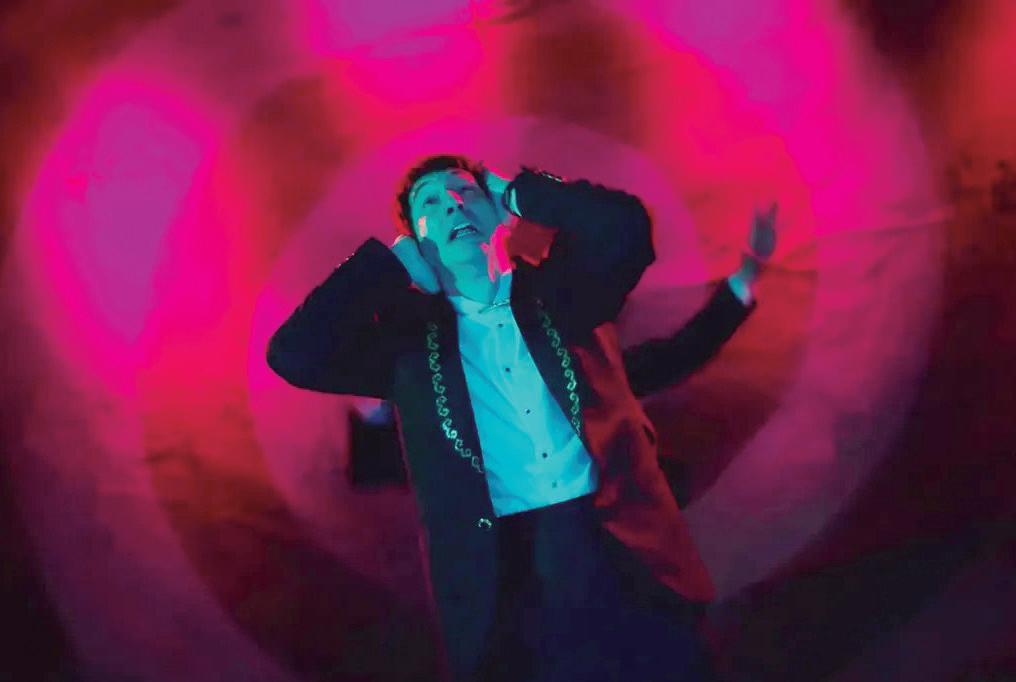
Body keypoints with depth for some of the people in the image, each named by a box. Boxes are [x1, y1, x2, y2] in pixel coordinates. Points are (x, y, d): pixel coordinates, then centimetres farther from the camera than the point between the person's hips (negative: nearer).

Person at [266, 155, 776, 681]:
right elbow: (294, 356, -2)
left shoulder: (559, 290, 13)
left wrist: (519, 196, 8)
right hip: (506, 576, -1)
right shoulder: (410, 332, 11)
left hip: (620, 551, 1)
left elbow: (624, 225, -5)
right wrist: (394, 258, 5)